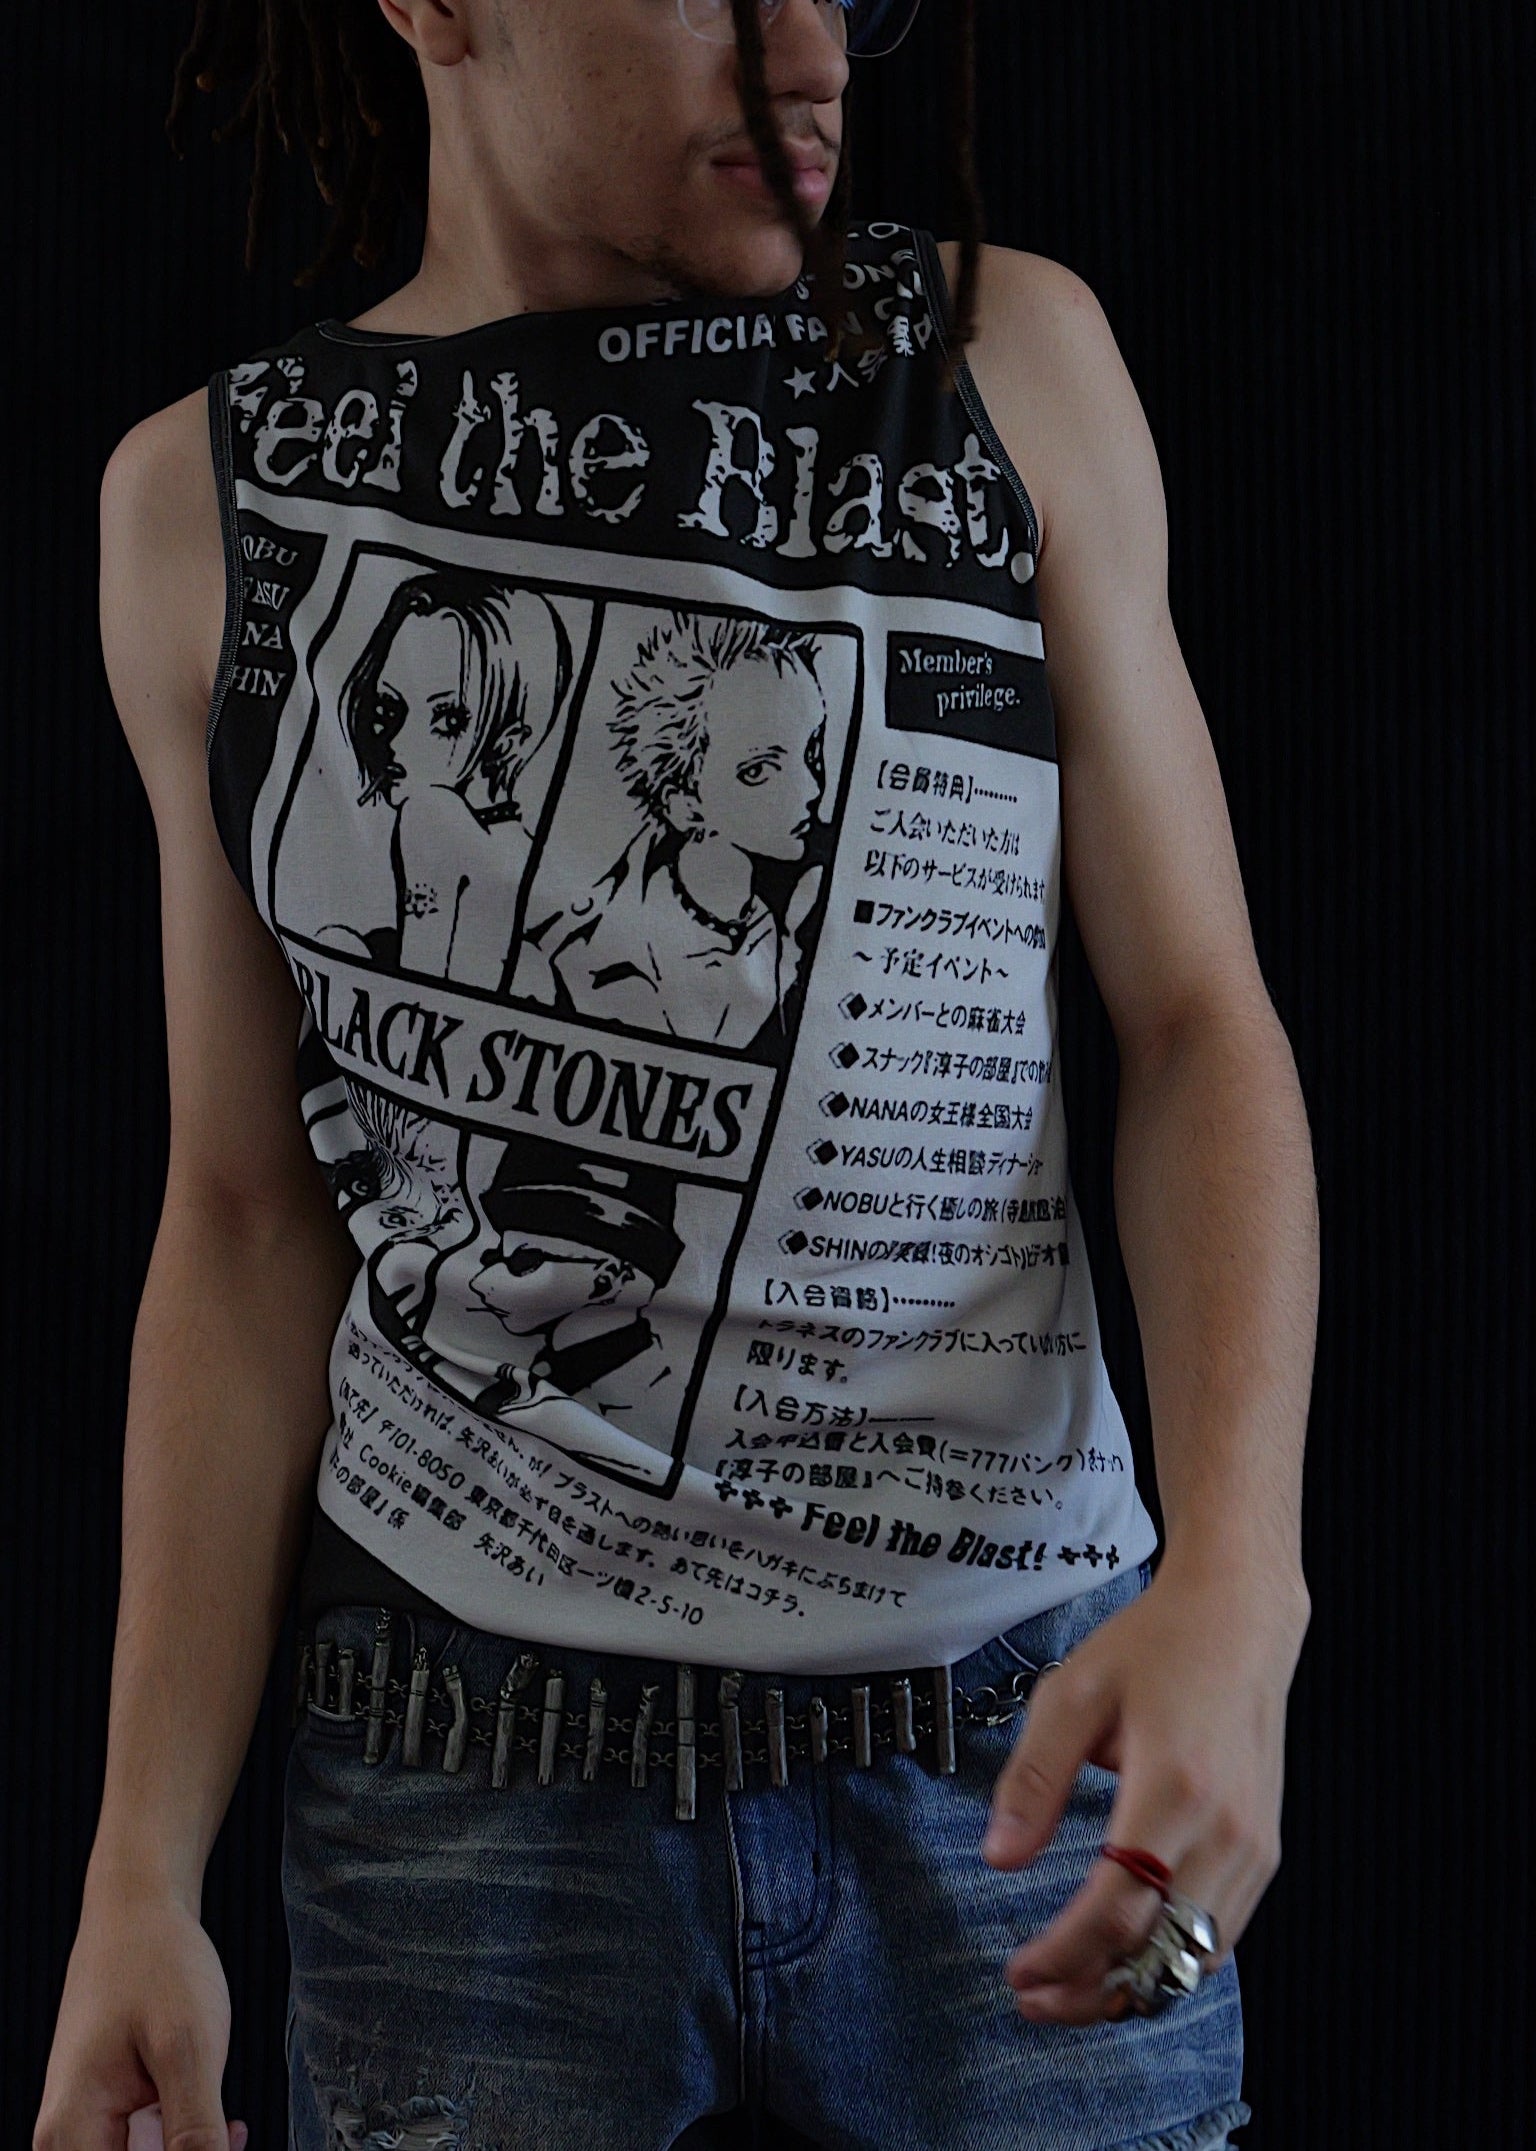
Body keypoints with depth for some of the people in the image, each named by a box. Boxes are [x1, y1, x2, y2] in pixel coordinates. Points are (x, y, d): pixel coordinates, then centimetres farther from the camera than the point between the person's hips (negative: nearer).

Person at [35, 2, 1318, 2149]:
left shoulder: (1007, 359, 0)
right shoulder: (211, 499, 1)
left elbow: (1199, 1020, -2)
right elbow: (251, 1211, 3)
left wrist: (1233, 1585, -18)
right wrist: (141, 1867, -3)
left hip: (1020, 1747, 0)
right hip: (465, 1784, 0)